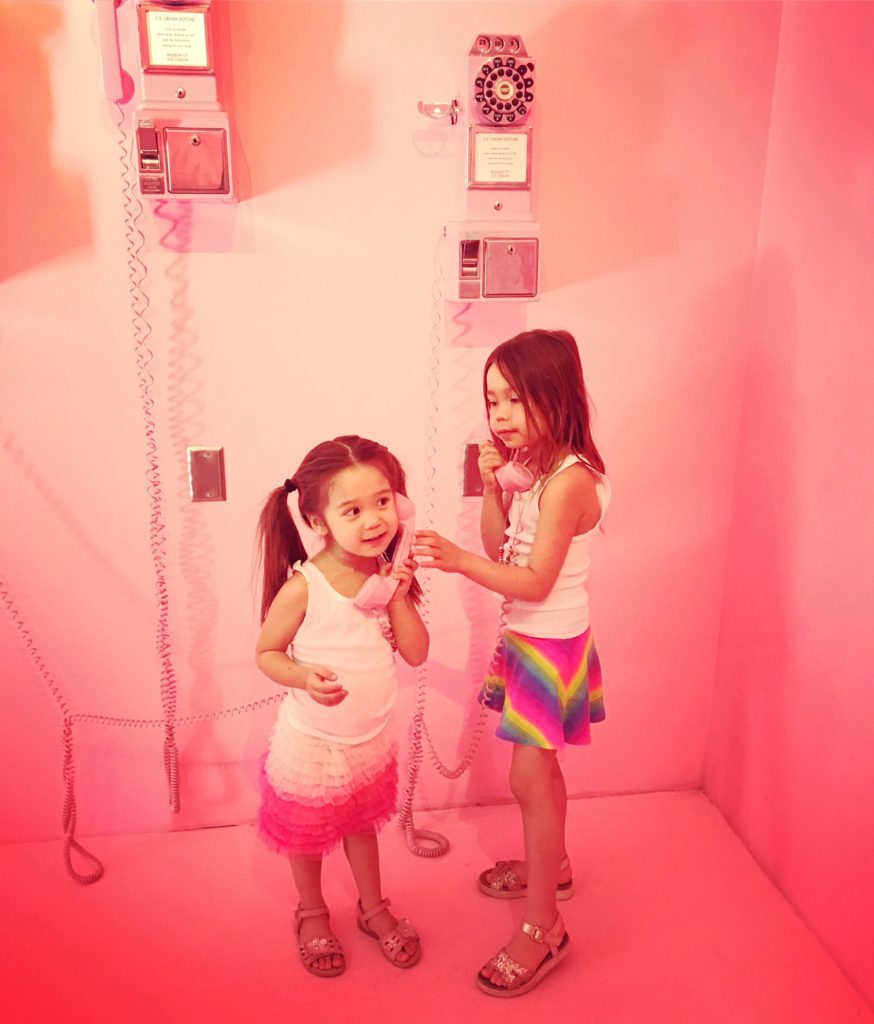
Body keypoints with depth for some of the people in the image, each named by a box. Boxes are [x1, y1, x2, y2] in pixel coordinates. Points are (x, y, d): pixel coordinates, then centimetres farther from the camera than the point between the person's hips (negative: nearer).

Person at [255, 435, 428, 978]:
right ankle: (313, 914, 49)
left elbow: (417, 653, -9)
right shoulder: (303, 587, -25)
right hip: (312, 745, -3)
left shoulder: (391, 576, -11)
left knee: (363, 827, 27)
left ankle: (374, 907, 51)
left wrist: (399, 597, -23)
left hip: (373, 740, 4)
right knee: (308, 837, 21)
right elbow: (267, 652, -13)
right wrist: (303, 676, -32)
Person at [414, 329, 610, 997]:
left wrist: (459, 560, -37)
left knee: (531, 777, -3)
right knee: (540, 768, 22)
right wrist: (492, 485, -7)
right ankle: (551, 866, 43)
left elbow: (534, 581, -26)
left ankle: (543, 927, 11)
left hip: (552, 644, -9)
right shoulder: (532, 469, 5)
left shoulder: (568, 480, -23)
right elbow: (501, 548, 5)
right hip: (525, 639, 9)